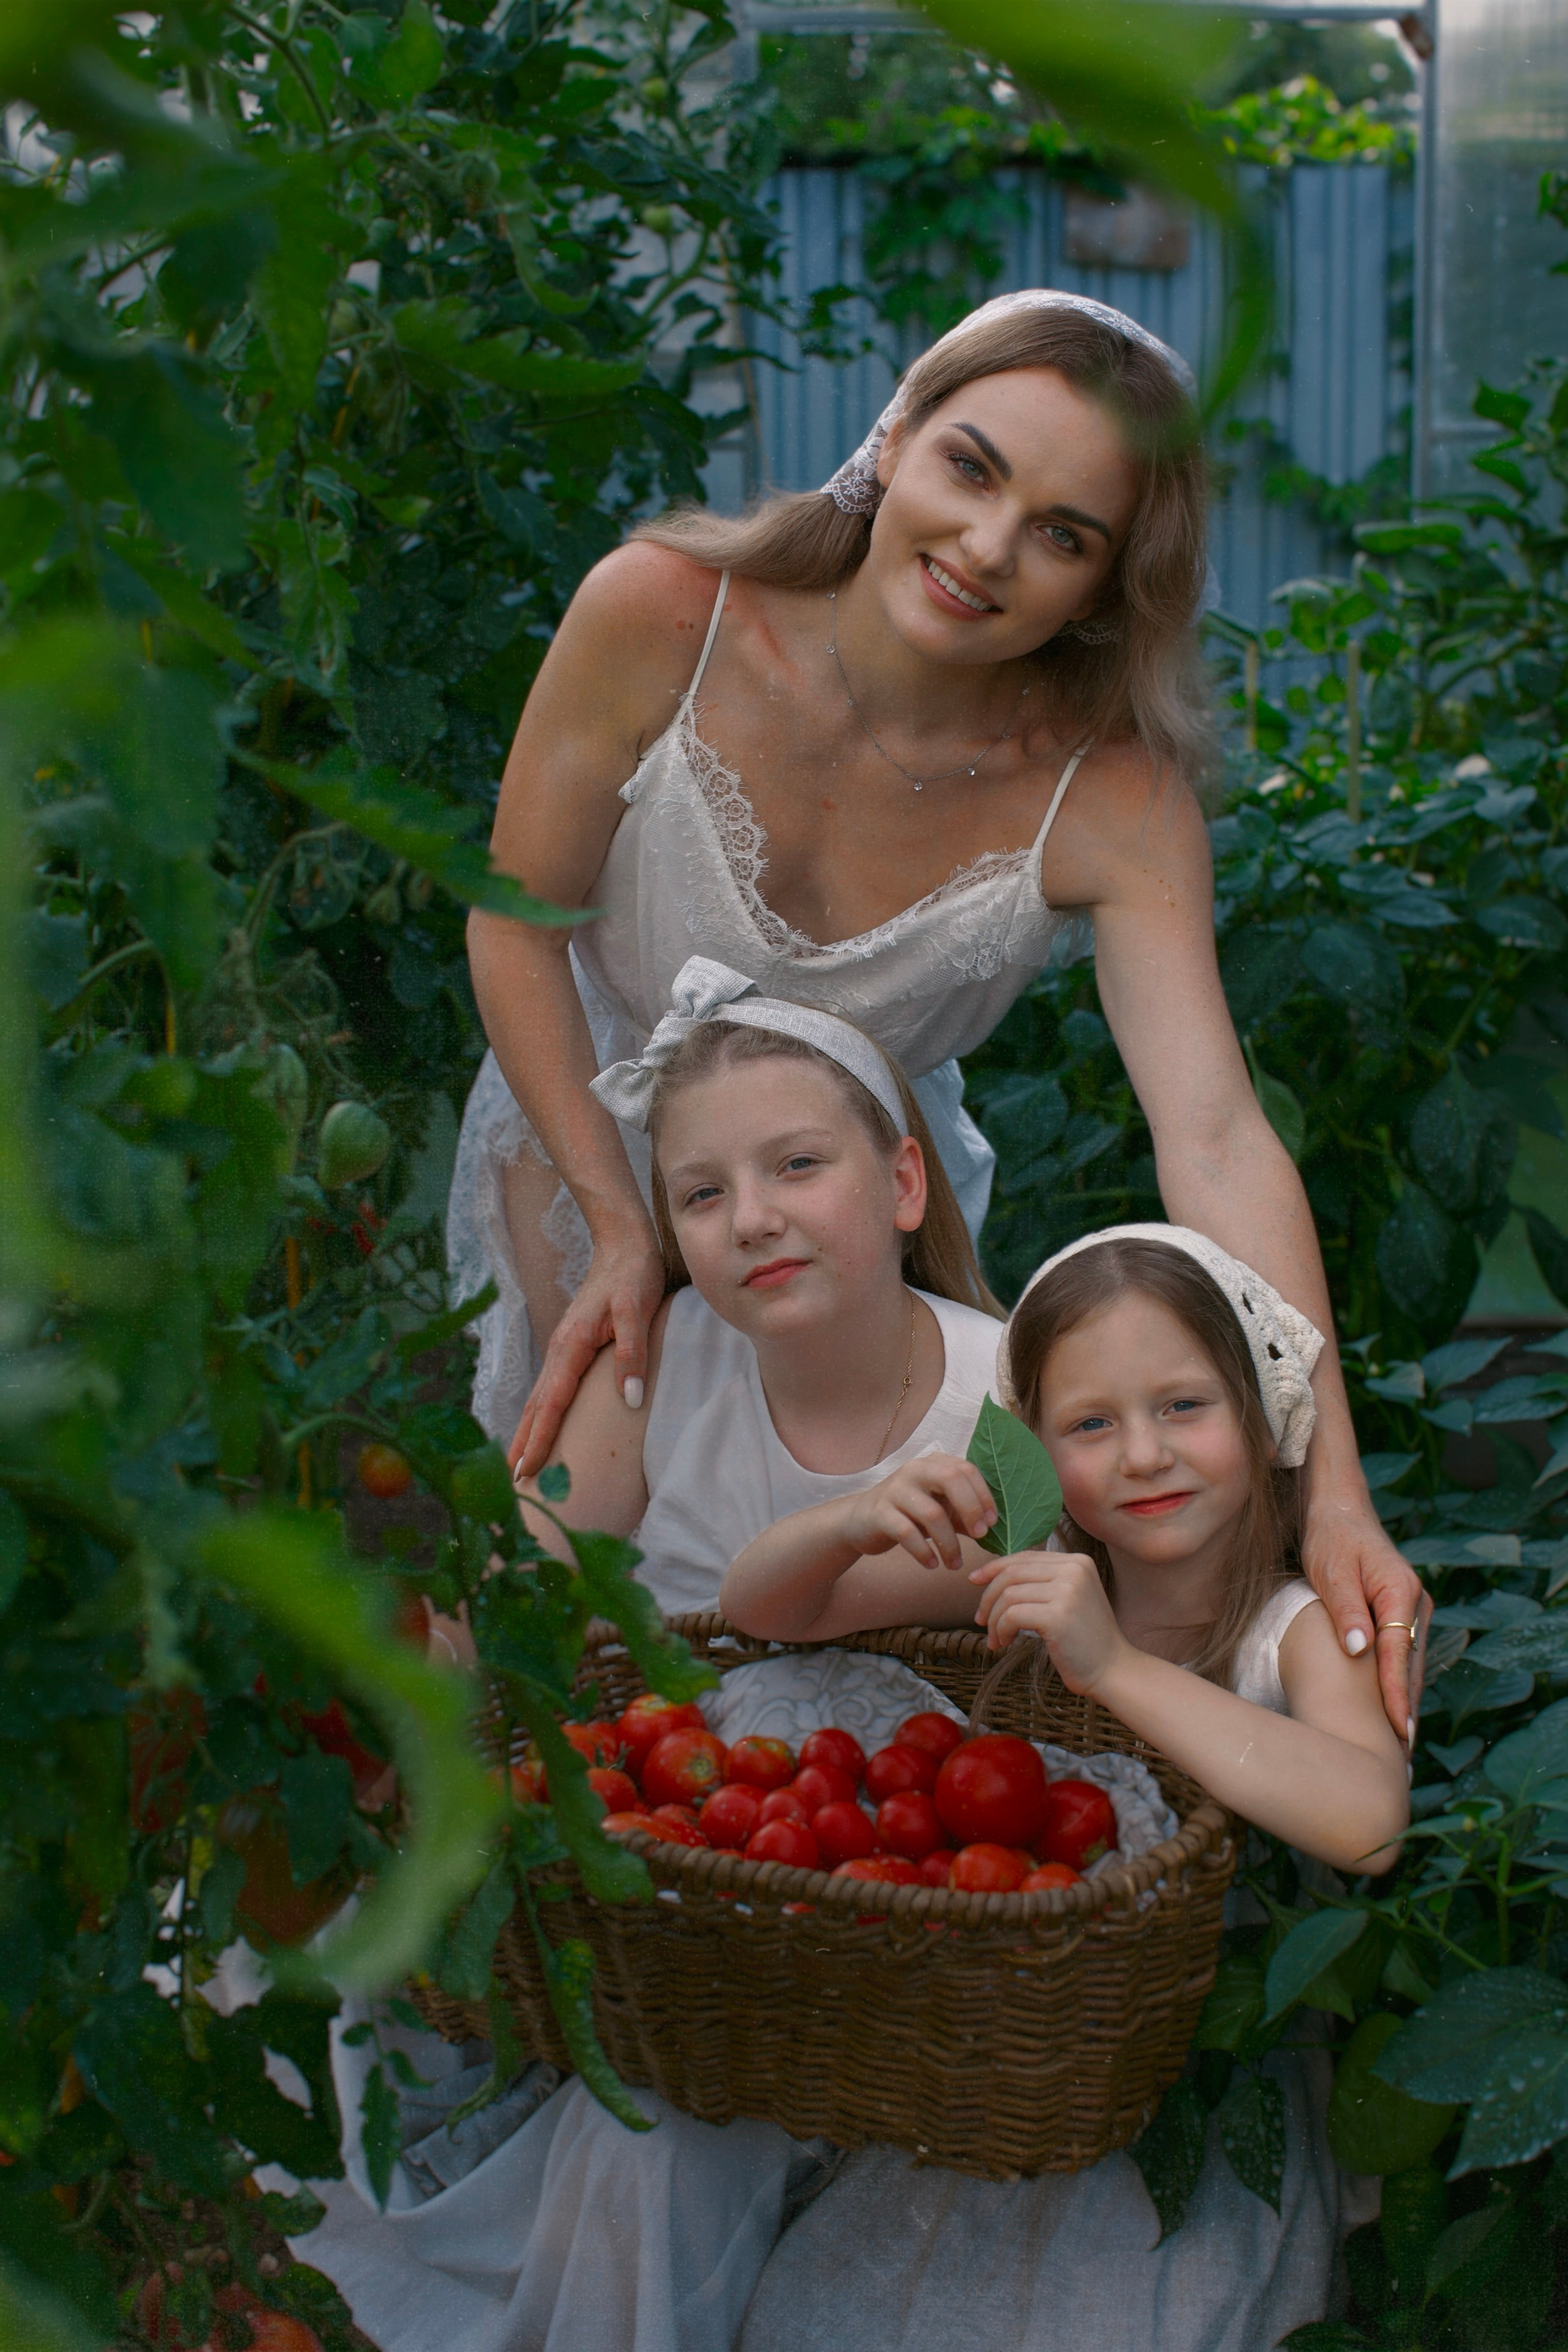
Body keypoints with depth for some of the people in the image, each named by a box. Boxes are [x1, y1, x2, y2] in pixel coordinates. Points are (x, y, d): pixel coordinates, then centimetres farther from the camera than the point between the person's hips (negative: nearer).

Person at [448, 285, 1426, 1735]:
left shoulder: (1112, 797, -29)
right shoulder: (661, 615, -29)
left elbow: (1217, 1139, -38)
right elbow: (517, 921, -16)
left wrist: (1333, 1496, -47)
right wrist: (621, 1231, -21)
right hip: (590, 1131, 0)